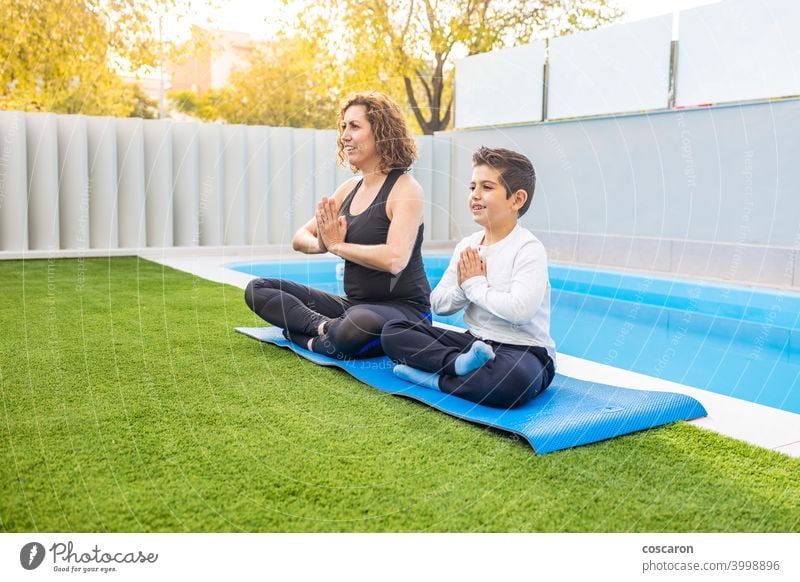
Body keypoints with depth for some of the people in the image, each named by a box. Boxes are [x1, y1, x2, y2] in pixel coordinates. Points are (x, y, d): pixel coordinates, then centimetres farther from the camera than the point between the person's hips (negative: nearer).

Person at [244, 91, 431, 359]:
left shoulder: (405, 188, -12)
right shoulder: (349, 189, 10)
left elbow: (394, 259, -26)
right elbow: (299, 238, 12)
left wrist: (336, 245, -14)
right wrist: (319, 243, -12)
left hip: (404, 308, -7)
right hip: (354, 304, 8)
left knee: (360, 323, -43)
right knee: (258, 289, 2)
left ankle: (313, 340, -11)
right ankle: (326, 327, -17)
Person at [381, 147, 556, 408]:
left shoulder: (528, 249, -12)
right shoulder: (467, 246, 7)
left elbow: (520, 309, -27)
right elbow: (438, 304, 9)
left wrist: (475, 285, -13)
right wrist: (463, 288, -11)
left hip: (523, 349, -6)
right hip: (473, 341, 7)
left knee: (513, 379, -43)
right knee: (393, 331, -4)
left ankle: (435, 379, -21)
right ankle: (460, 363, -25)